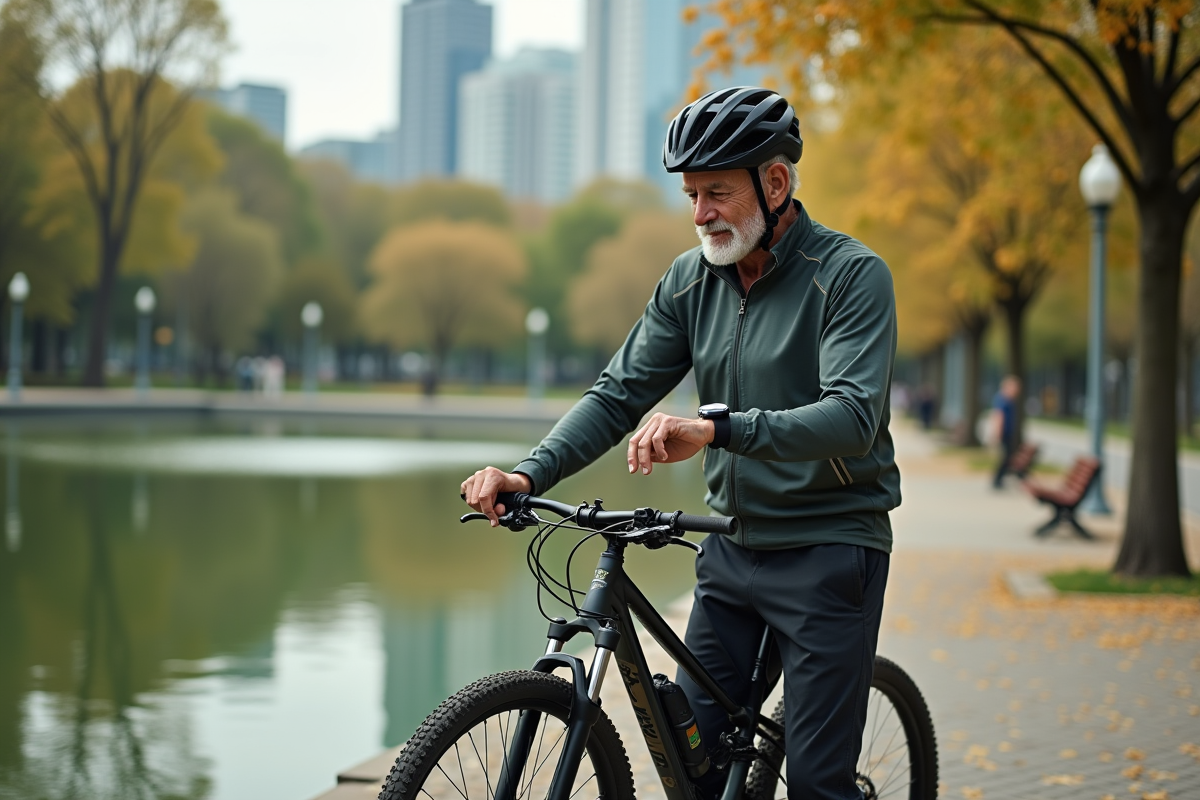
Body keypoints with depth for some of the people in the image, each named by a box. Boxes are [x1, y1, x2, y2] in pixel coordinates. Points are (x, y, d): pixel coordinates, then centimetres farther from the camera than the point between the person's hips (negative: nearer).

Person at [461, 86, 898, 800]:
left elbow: (854, 416, -26)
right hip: (734, 547, 6)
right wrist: (529, 473, -13)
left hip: (830, 550, -6)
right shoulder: (692, 280, 5)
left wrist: (717, 427, -40)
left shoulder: (852, 274, -13)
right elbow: (621, 393, 3)